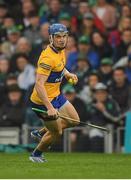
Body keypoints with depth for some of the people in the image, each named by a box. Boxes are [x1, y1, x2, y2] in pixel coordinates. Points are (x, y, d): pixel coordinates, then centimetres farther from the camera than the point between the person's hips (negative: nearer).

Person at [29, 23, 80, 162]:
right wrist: (50, 107, -39)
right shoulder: (48, 57, -29)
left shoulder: (60, 50, 1)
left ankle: (41, 133, 30)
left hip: (56, 95, 9)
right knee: (57, 133, 4)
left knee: (74, 120, 16)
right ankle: (35, 155, 29)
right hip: (43, 100, -9)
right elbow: (39, 84, -34)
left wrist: (68, 74, 5)